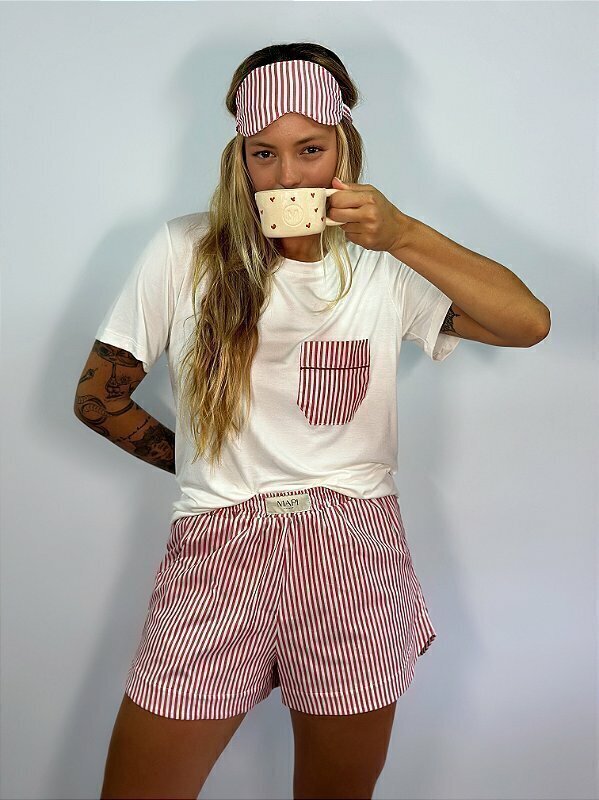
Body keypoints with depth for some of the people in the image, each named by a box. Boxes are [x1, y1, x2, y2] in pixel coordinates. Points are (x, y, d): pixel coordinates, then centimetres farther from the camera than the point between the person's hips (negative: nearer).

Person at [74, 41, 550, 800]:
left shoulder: (382, 265, 1)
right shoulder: (185, 252, -1)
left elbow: (529, 323, -11)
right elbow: (98, 398, 5)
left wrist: (405, 235, -19)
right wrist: (204, 466, 8)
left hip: (356, 562, 1)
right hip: (215, 558, 0)